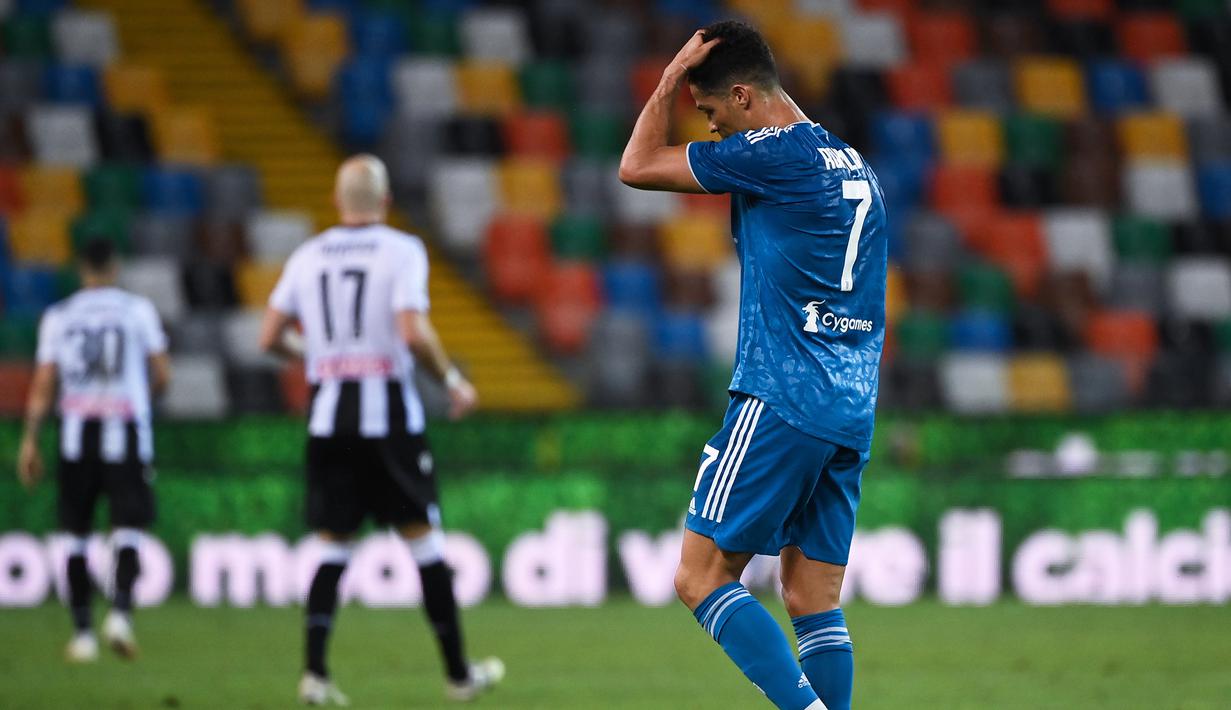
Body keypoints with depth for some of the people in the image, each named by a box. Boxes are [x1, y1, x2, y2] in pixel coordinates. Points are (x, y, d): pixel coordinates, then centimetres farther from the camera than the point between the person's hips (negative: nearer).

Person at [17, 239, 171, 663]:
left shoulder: (58, 317, 6)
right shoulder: (138, 310, 2)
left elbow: (43, 385, 3)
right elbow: (162, 376, 3)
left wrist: (30, 441, 5)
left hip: (77, 430, 2)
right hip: (126, 429, -2)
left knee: (76, 534, 9)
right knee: (128, 528, -2)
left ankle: (82, 632, 8)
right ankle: (120, 611, -25)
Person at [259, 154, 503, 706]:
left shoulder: (307, 257, 7)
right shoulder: (401, 251, -6)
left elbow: (270, 338, 8)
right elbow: (413, 332, -17)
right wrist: (453, 381, -3)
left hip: (327, 415, 3)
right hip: (388, 412, -3)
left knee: (333, 545, 7)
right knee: (423, 539, 5)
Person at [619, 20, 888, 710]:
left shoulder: (773, 153, -10)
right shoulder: (854, 164, 17)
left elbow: (637, 167, -3)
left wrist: (671, 80, 8)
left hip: (782, 401, -8)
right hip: (851, 414, 8)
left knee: (701, 577, -6)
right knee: (814, 602, 6)